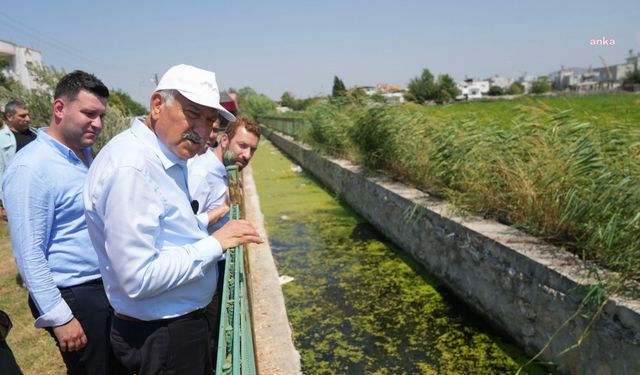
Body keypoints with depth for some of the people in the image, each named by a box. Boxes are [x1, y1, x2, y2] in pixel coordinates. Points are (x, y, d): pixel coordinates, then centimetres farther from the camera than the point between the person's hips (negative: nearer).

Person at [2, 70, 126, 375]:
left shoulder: (85, 153, 7)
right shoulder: (32, 167, -19)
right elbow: (29, 254, -19)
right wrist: (59, 318, -17)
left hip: (106, 287, 8)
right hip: (75, 297, -8)